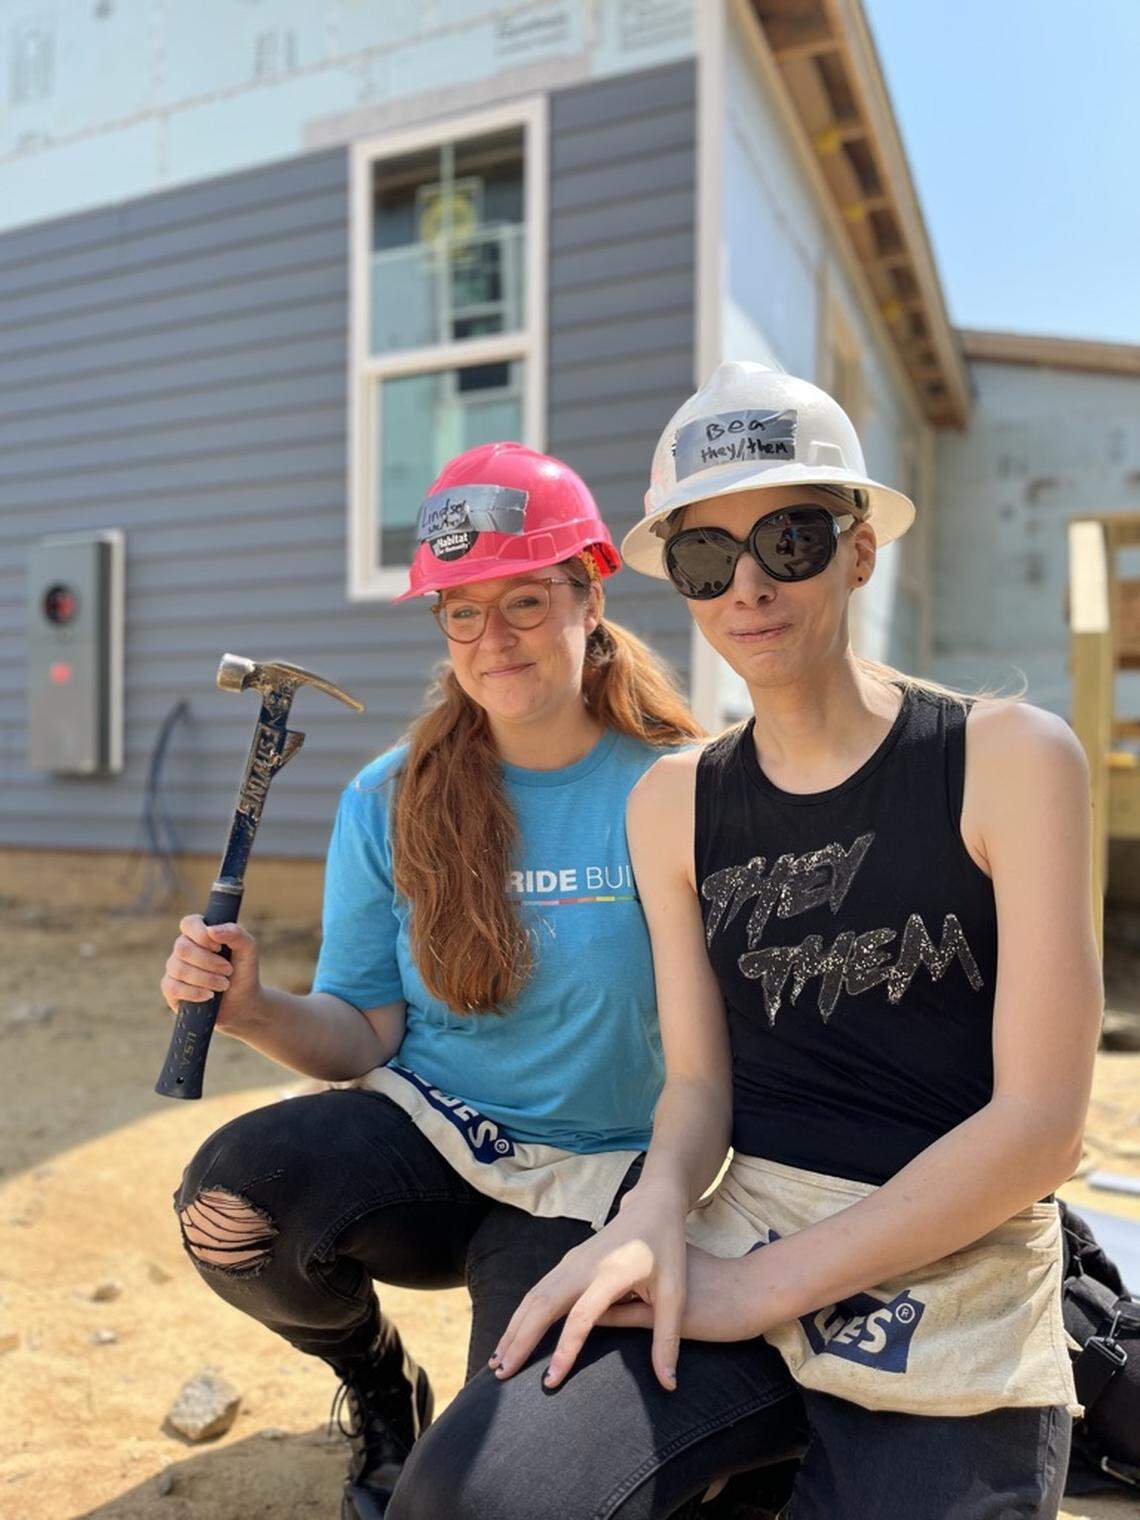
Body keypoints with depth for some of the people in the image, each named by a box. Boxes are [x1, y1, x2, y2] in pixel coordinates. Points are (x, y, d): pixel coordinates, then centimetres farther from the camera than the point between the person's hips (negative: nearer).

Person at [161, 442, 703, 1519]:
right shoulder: (390, 803, -4)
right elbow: (364, 1036, -2)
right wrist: (255, 1010, -23)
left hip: (587, 1175, -1)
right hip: (420, 1134, 2)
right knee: (225, 1200, -27)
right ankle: (379, 1382, 9)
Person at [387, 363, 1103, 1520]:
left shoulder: (1010, 759, -8)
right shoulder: (673, 802, 4)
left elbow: (1041, 1122, -11)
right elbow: (699, 1082, 6)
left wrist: (761, 1287, -13)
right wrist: (655, 1212, -17)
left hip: (958, 1276, -1)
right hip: (736, 1235, 2)